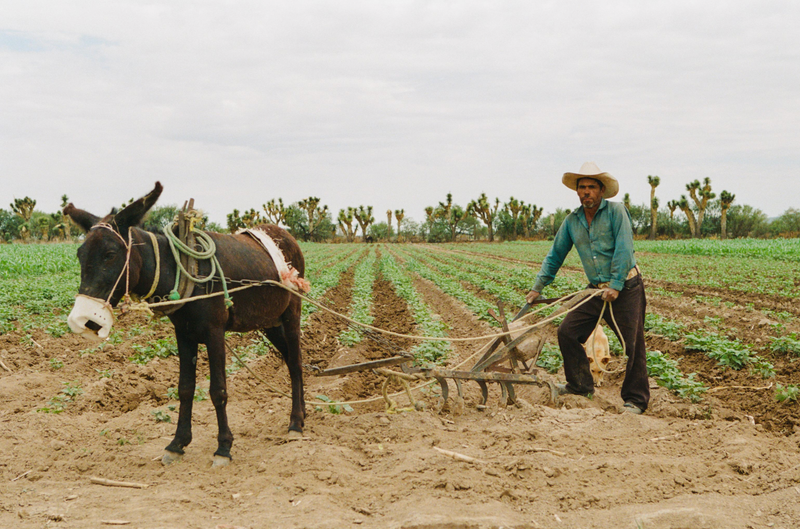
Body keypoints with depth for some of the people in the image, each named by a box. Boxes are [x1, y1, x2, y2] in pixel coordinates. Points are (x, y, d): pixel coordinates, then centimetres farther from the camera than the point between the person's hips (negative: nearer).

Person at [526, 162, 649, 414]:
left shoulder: (616, 211, -9)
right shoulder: (572, 221, 7)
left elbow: (623, 249, -16)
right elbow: (555, 256, 14)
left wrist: (616, 286, -22)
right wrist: (538, 287, 10)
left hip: (626, 287, -5)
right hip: (596, 290, 6)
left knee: (632, 343, -4)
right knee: (567, 332, -1)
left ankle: (636, 399, 8)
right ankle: (580, 384, 16)